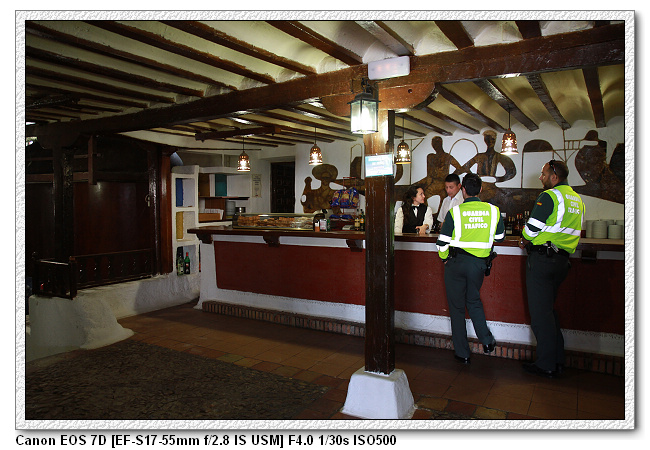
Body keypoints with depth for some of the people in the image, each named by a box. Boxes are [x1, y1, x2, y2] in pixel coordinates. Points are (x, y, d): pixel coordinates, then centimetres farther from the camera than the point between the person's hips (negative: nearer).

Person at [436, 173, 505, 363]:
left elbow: (442, 242, -8)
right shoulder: (494, 211, -2)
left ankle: (462, 353, 16)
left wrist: (445, 259, 10)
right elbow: (500, 237, 14)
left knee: (457, 307, 9)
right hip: (480, 263, 3)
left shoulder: (455, 212, -11)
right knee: (474, 301, 25)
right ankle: (487, 340, 11)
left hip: (457, 262, -3)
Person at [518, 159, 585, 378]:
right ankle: (558, 361, 23)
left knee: (540, 313, -1)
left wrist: (525, 240, 7)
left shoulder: (549, 196, -12)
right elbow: (568, 230, 19)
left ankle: (546, 365, 5)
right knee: (549, 309, 18)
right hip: (562, 259, 9)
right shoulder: (577, 199, 16)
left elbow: (532, 227, -15)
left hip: (542, 259, -9)